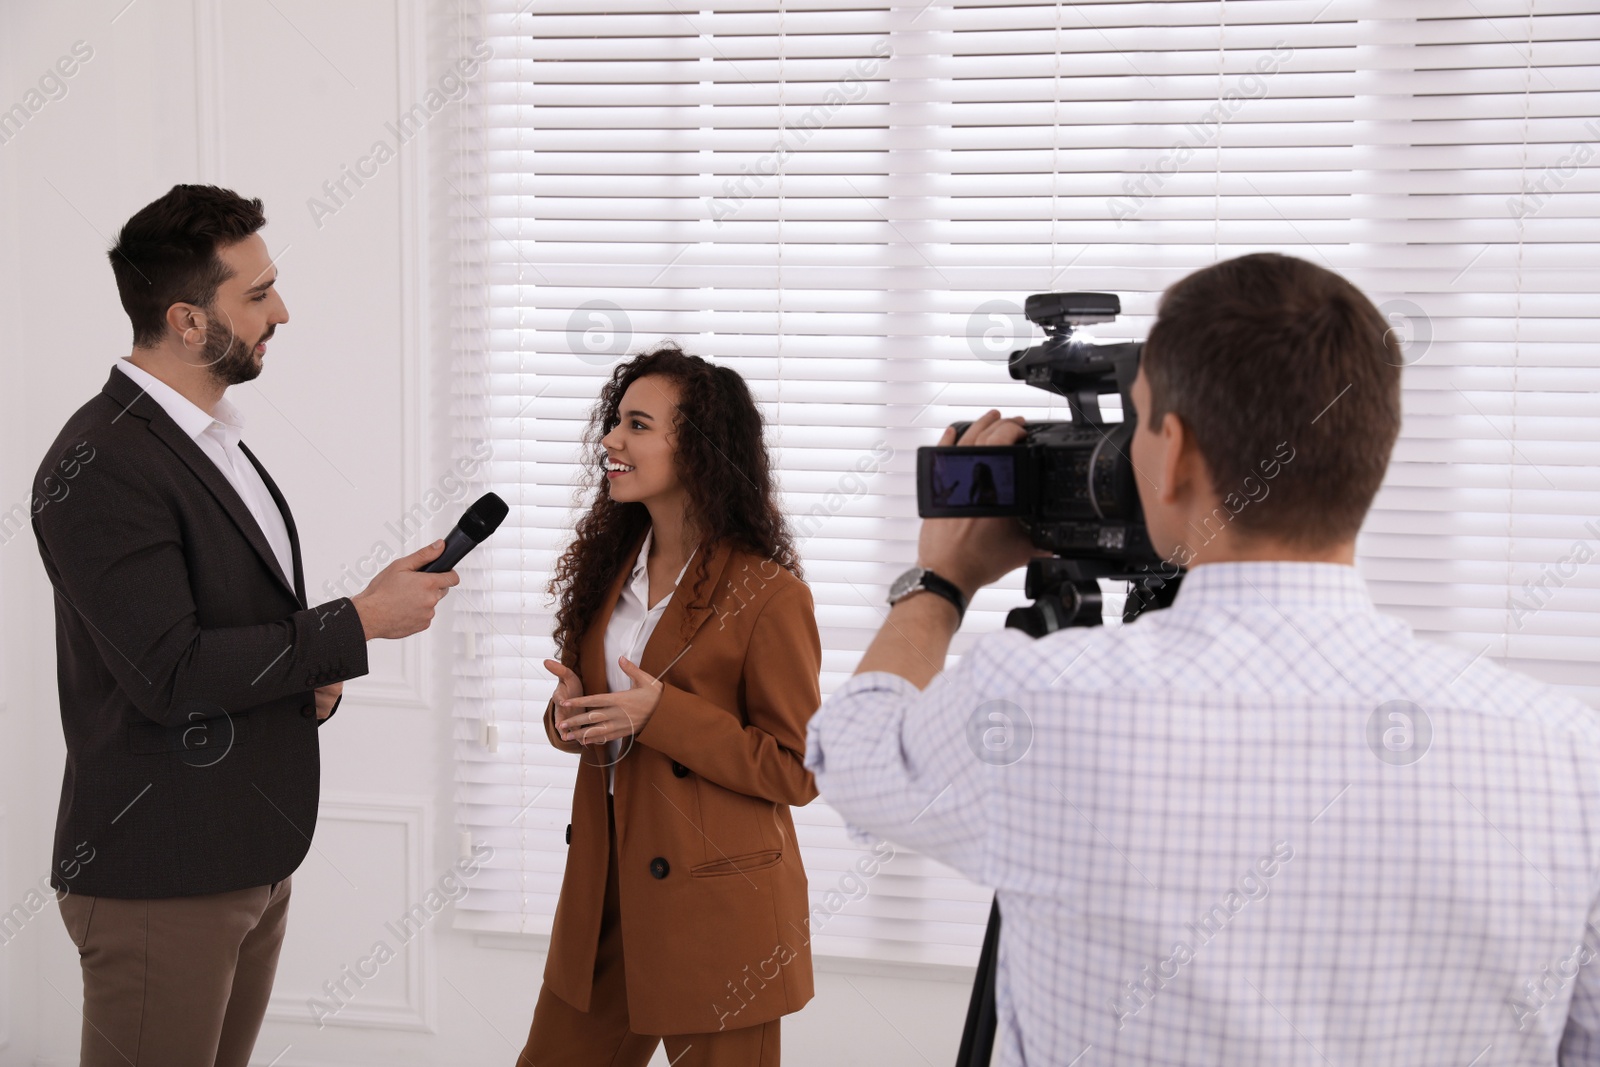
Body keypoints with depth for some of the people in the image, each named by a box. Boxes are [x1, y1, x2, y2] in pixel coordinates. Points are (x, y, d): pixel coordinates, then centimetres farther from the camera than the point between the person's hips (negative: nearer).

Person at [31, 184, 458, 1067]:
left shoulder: (214, 438, 14)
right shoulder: (101, 465, -17)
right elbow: (168, 672, -23)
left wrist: (309, 670, 3)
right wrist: (357, 624, -17)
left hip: (256, 857, 9)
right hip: (162, 878, -9)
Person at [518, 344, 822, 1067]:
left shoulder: (767, 595, -15)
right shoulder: (613, 566, 7)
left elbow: (798, 770, -14)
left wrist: (660, 715, -22)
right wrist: (570, 712, -6)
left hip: (714, 914, -7)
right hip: (605, 885, 7)